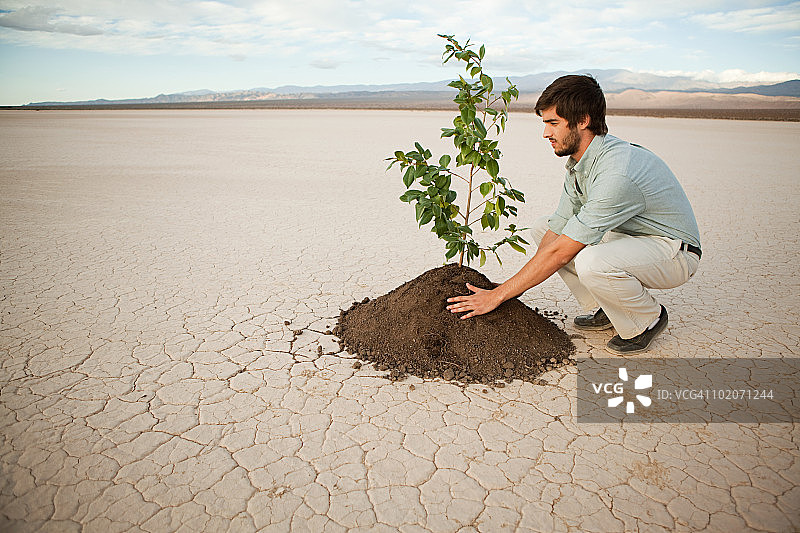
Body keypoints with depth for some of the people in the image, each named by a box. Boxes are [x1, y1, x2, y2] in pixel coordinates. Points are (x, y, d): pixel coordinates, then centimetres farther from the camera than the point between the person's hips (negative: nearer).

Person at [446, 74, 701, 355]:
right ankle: (603, 309, 8)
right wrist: (513, 287, -10)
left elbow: (560, 253, -31)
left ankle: (648, 319, -5)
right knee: (541, 228, 2)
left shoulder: (617, 174, -33)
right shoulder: (578, 160, -4)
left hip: (675, 251, -8)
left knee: (592, 262, -38)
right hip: (627, 237, 8)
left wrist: (498, 295, -25)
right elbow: (557, 231, -2)